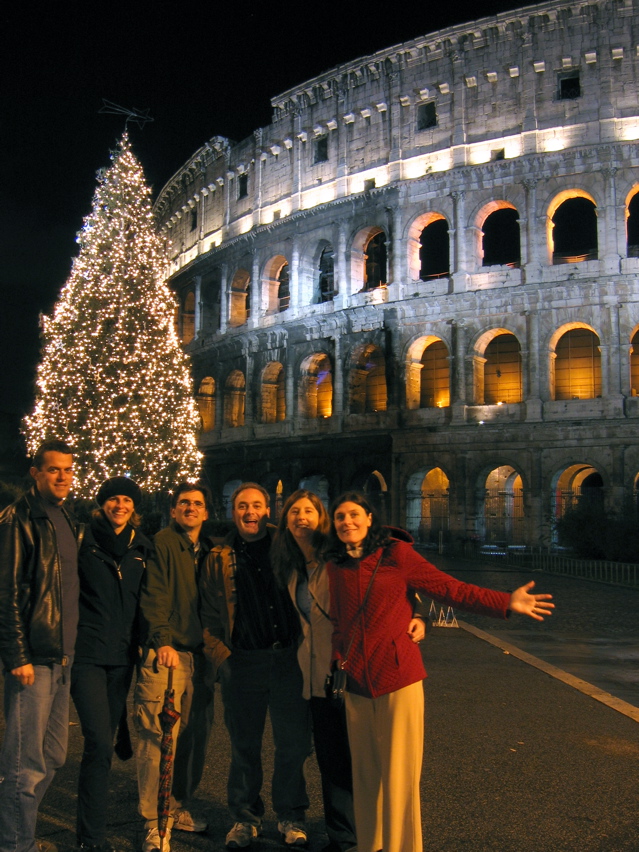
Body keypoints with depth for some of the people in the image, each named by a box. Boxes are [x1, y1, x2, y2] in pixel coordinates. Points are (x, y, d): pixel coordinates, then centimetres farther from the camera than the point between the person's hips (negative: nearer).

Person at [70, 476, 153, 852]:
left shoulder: (142, 548, 9)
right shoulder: (84, 540, -3)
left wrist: (140, 638, 10)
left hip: (122, 655, 4)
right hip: (88, 652, -4)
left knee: (103, 742, 12)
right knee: (100, 743, -12)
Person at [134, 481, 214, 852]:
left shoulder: (208, 551, 17)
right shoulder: (163, 543, -2)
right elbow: (154, 595, -10)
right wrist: (162, 640, -20)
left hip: (199, 654, 6)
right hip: (166, 653, -6)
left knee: (196, 736, 9)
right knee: (159, 737, -6)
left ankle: (180, 808, 26)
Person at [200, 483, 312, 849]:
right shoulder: (220, 558, 9)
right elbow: (210, 613, 10)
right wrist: (220, 656, 0)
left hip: (288, 658, -1)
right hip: (242, 664, 1)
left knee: (293, 743, 5)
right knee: (244, 745, 10)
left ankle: (291, 816, 21)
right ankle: (246, 816, 26)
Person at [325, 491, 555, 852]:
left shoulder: (397, 554, -5)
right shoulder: (335, 567, 8)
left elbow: (451, 588, -7)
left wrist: (506, 603, -13)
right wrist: (337, 661, 7)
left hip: (398, 676, -4)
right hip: (355, 683, 4)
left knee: (398, 775, -2)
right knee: (365, 772, 11)